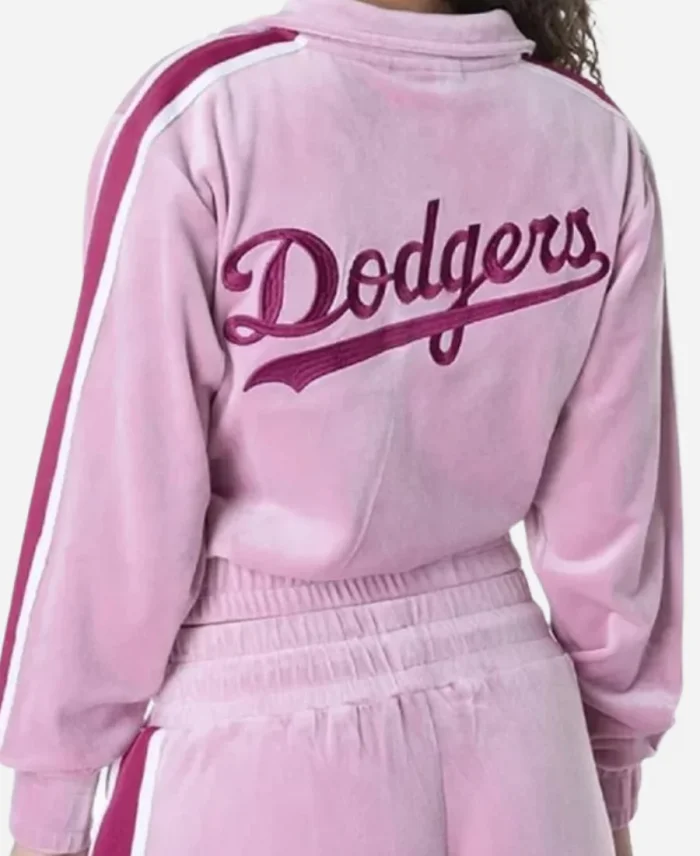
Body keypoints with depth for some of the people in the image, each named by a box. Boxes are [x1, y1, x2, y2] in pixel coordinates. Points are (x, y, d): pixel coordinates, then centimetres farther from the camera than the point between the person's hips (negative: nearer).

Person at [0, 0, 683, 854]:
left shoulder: (203, 116, -16)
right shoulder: (598, 138, -4)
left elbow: (118, 495, -13)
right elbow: (607, 505, 0)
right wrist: (610, 771, 13)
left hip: (265, 715, -3)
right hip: (512, 717, 4)